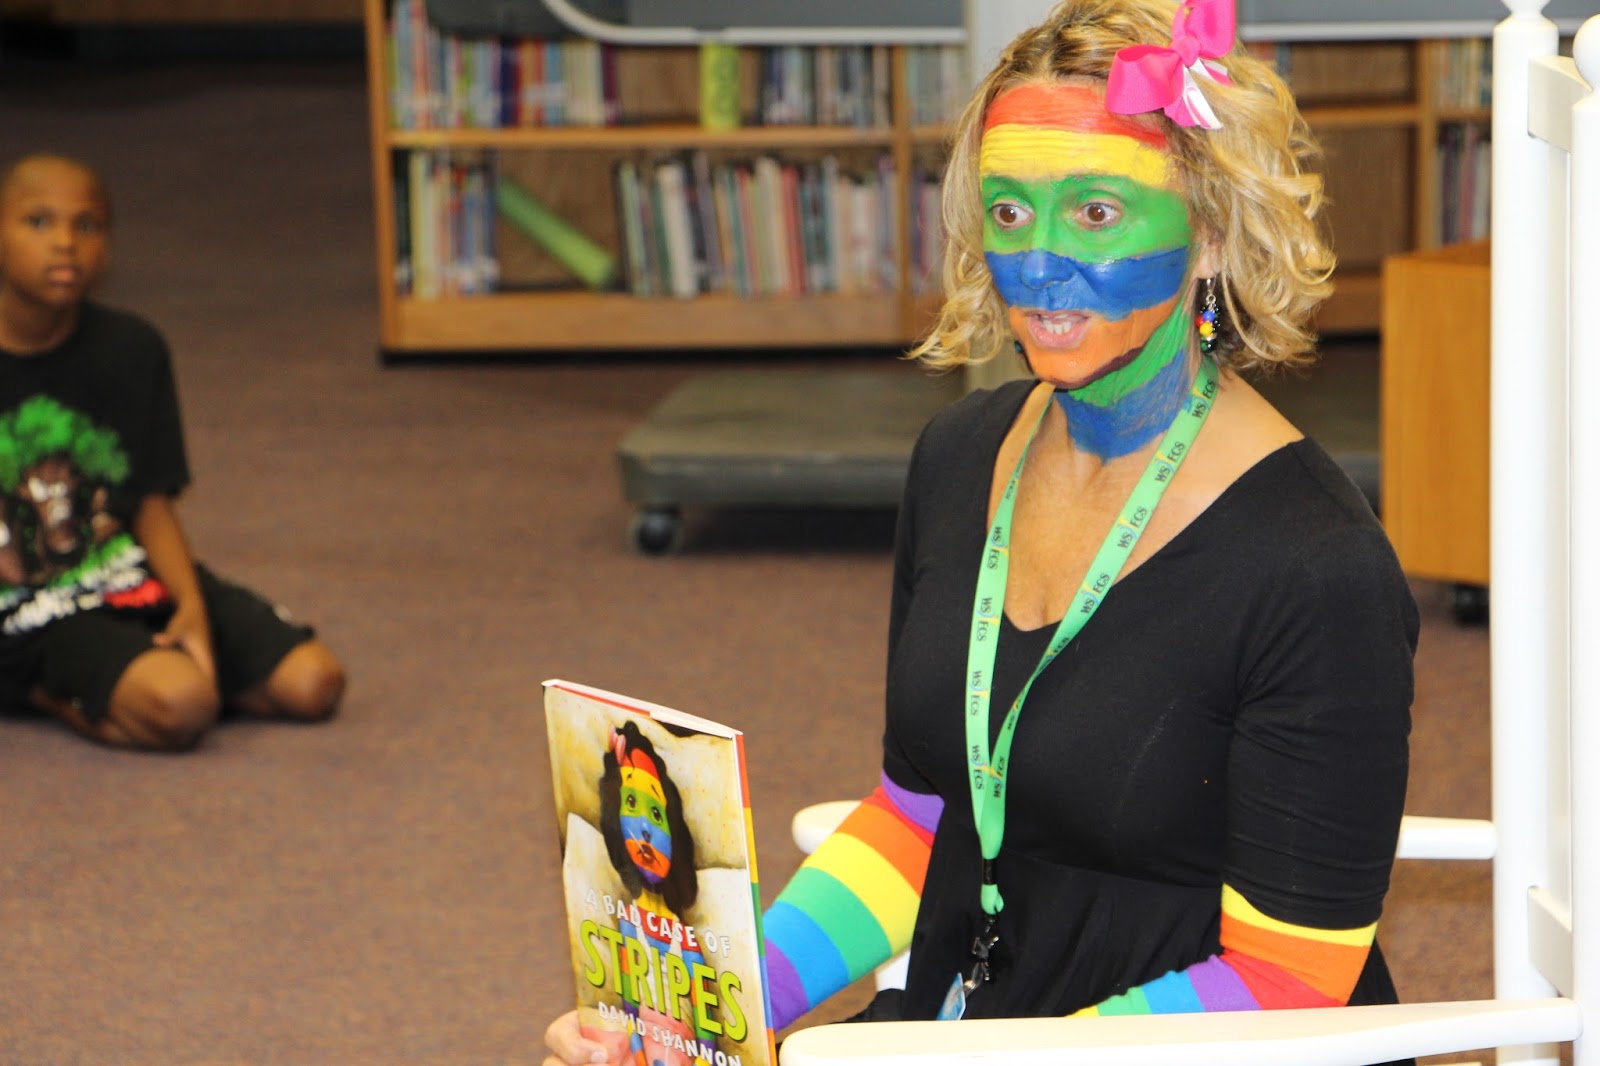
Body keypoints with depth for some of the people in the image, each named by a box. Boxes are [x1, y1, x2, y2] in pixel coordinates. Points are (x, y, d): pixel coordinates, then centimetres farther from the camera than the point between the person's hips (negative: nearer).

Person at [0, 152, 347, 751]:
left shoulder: (131, 350, 3)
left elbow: (152, 502, 5)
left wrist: (192, 606, -11)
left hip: (134, 577, 6)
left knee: (312, 684, -8)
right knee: (179, 705, -32)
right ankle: (50, 692, -1)